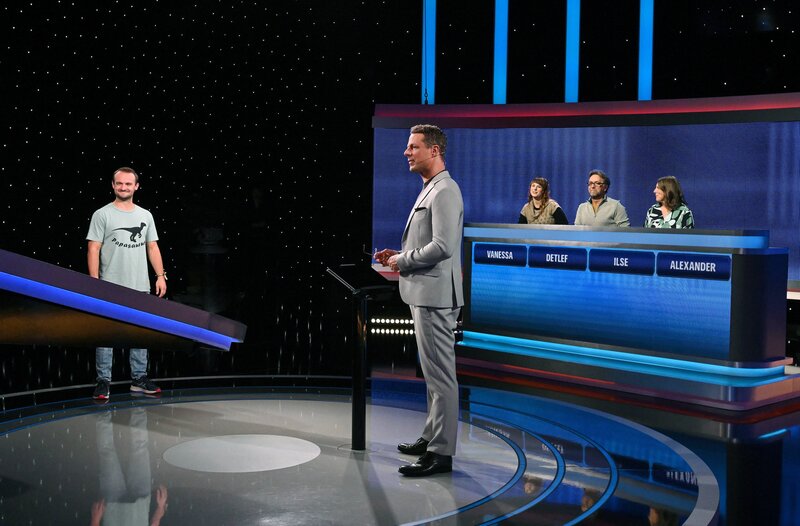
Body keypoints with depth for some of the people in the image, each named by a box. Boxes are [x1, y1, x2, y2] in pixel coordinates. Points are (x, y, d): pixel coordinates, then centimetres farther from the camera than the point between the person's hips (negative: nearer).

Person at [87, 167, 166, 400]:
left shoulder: (145, 215, 11)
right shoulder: (102, 215, -2)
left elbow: (152, 247, 13)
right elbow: (93, 249, -5)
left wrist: (161, 275, 4)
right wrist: (94, 282, -12)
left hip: (140, 287, 5)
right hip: (110, 288, -4)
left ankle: (139, 379, 19)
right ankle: (104, 381, 7)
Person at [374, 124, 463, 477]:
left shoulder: (444, 191, -15)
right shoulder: (430, 190, 17)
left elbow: (443, 246, -24)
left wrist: (404, 261, -13)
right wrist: (400, 255, 9)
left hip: (435, 296, -11)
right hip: (424, 294, 11)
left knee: (440, 374, -5)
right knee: (433, 372, 17)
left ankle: (441, 452, 0)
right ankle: (432, 437, 28)